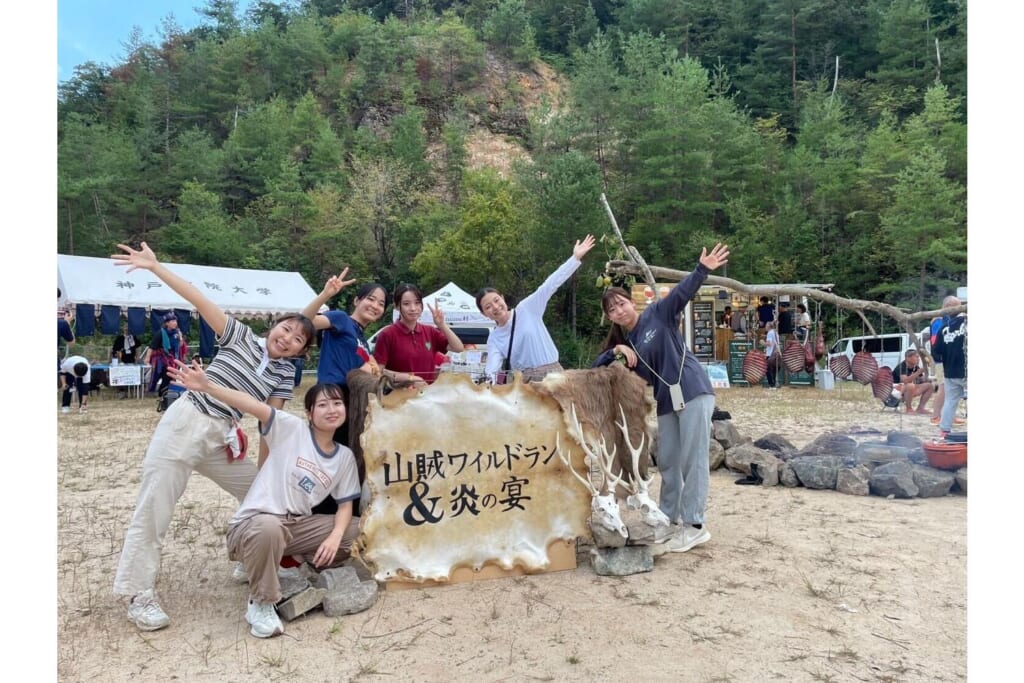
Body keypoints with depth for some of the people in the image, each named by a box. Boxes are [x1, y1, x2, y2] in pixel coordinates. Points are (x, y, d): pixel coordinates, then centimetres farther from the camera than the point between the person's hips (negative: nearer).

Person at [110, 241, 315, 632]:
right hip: (184, 423, -5)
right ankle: (139, 595, 12)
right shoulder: (241, 337, -4)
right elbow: (199, 301, -10)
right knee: (153, 512, -1)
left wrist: (263, 470, -1)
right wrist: (154, 266, -16)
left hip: (222, 437, 5)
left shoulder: (285, 374, 4)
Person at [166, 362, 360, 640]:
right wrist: (206, 386, -34)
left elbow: (345, 504, 7)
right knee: (269, 528, -40)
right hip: (253, 523, -5)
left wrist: (335, 536, -13)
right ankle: (260, 603, -14)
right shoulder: (291, 428, -8)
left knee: (358, 530, -8)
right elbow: (252, 405, -21)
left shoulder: (345, 457, 6)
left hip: (297, 526, 5)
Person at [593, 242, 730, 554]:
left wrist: (702, 269, -29)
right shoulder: (623, 340, 13)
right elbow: (599, 365, 8)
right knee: (668, 461, 12)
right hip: (667, 401, 7)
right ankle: (668, 518, 27)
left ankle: (695, 526, 0)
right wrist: (616, 351, -10)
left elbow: (682, 292, -13)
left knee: (693, 458, -5)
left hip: (693, 391, -6)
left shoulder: (659, 314, -1)